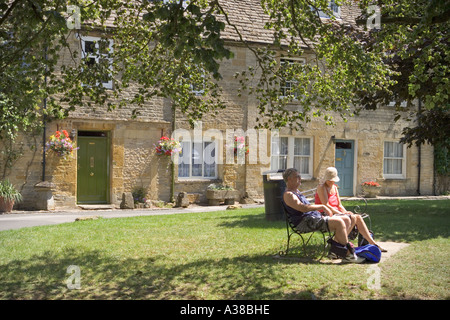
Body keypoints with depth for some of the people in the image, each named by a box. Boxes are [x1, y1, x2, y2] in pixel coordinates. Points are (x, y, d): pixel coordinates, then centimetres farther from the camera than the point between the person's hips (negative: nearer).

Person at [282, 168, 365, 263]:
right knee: (338, 222, -24)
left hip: (314, 217, 11)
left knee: (346, 219, 1)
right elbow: (303, 208, -21)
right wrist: (322, 207, -14)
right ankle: (349, 254, -17)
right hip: (305, 222, -11)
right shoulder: (288, 194, -9)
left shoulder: (296, 191, 24)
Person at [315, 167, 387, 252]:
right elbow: (326, 205, -16)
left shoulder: (334, 187, 18)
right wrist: (341, 213, -19)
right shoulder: (321, 187, -8)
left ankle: (372, 243, -5)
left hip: (336, 213, 8)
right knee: (352, 218, -25)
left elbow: (339, 205, 17)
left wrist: (346, 212, -3)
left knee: (358, 217, -9)